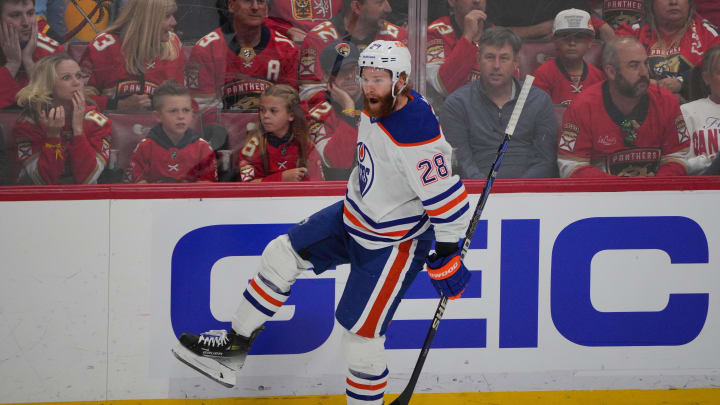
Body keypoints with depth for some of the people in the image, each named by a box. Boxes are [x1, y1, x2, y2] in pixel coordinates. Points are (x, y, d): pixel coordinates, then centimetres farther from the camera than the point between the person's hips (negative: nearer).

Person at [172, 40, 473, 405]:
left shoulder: (417, 137, -33)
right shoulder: (378, 107, -5)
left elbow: (447, 199, -29)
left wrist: (447, 256, -25)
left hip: (393, 244, -9)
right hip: (354, 216, 9)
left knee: (360, 329, -3)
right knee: (283, 253, 10)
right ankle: (235, 344, 22)